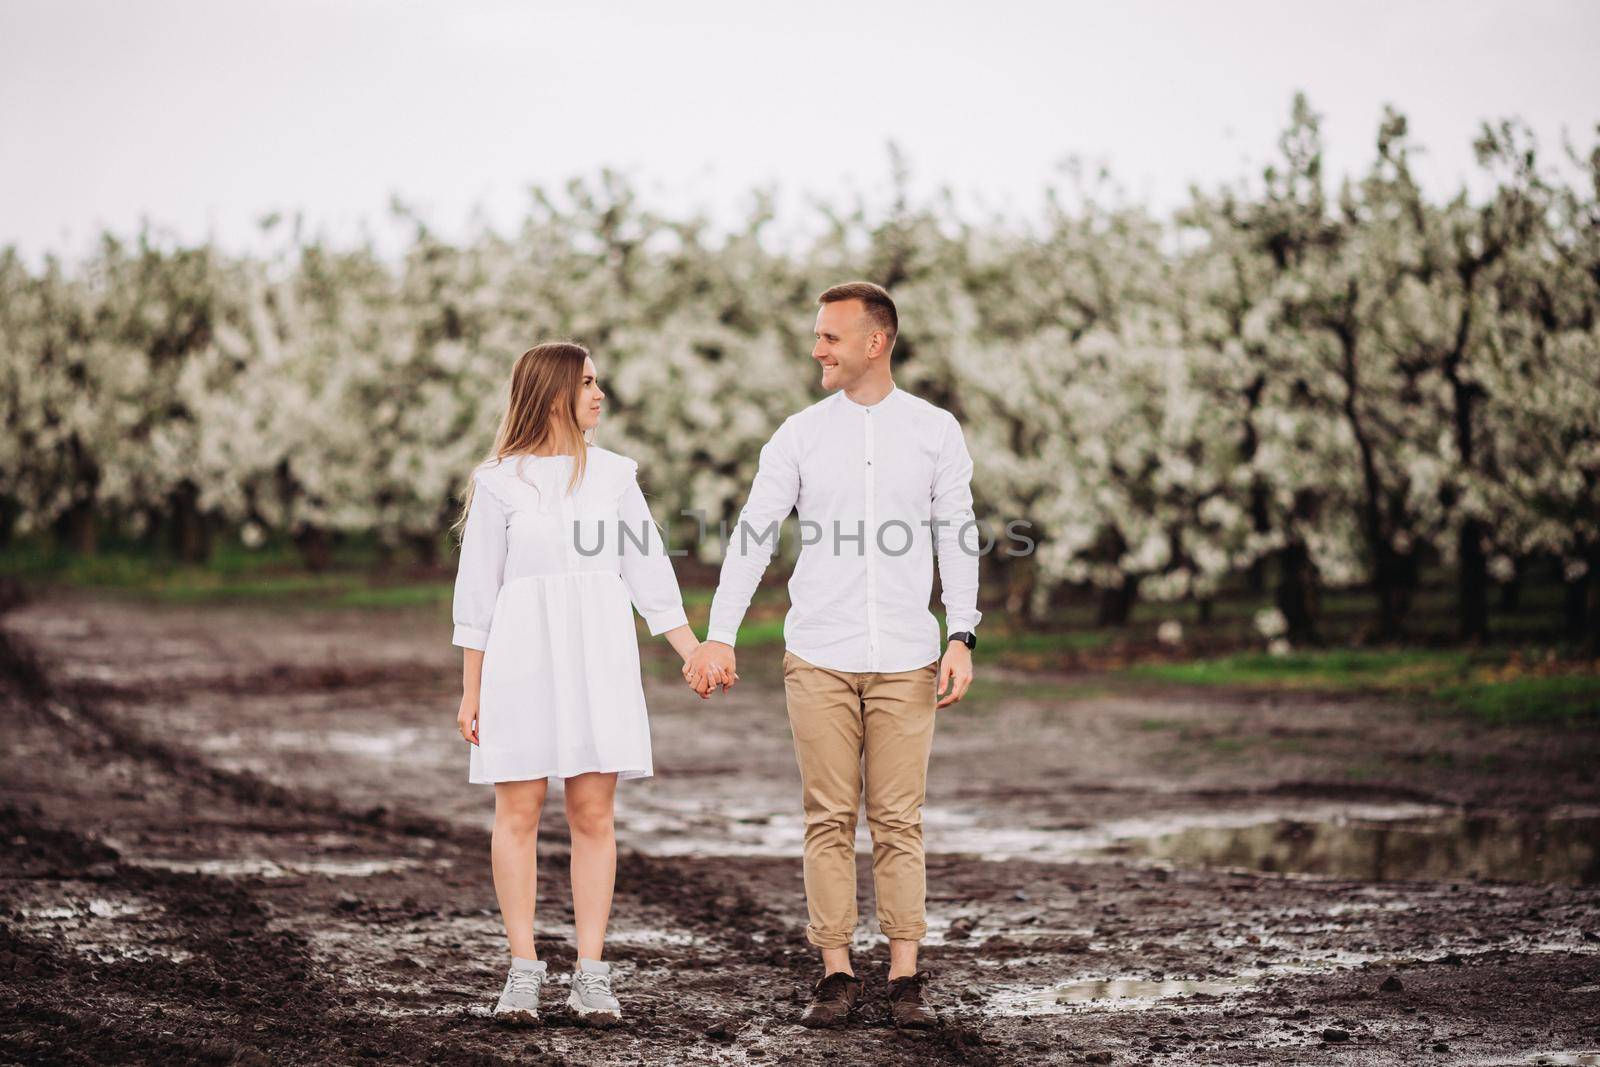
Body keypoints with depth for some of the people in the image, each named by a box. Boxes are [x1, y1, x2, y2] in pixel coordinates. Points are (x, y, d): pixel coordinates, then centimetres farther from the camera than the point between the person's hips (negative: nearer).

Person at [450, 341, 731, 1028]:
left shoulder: (613, 475, 11)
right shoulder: (500, 482, 1)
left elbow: (649, 573, 10)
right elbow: (477, 591, 3)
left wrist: (695, 653, 2)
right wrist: (471, 691, 1)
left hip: (598, 660, 2)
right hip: (522, 655, -2)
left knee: (593, 814, 0)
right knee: (519, 812, -1)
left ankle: (591, 974, 3)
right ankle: (523, 972, 5)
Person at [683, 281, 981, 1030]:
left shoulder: (935, 432, 4)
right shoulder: (799, 435, 4)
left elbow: (956, 539, 4)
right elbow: (752, 536, 0)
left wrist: (961, 640, -6)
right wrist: (719, 636, -9)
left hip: (905, 660, 0)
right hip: (819, 658, 1)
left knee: (899, 822, 1)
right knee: (829, 820, 2)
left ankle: (905, 981, 6)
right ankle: (837, 976, 9)